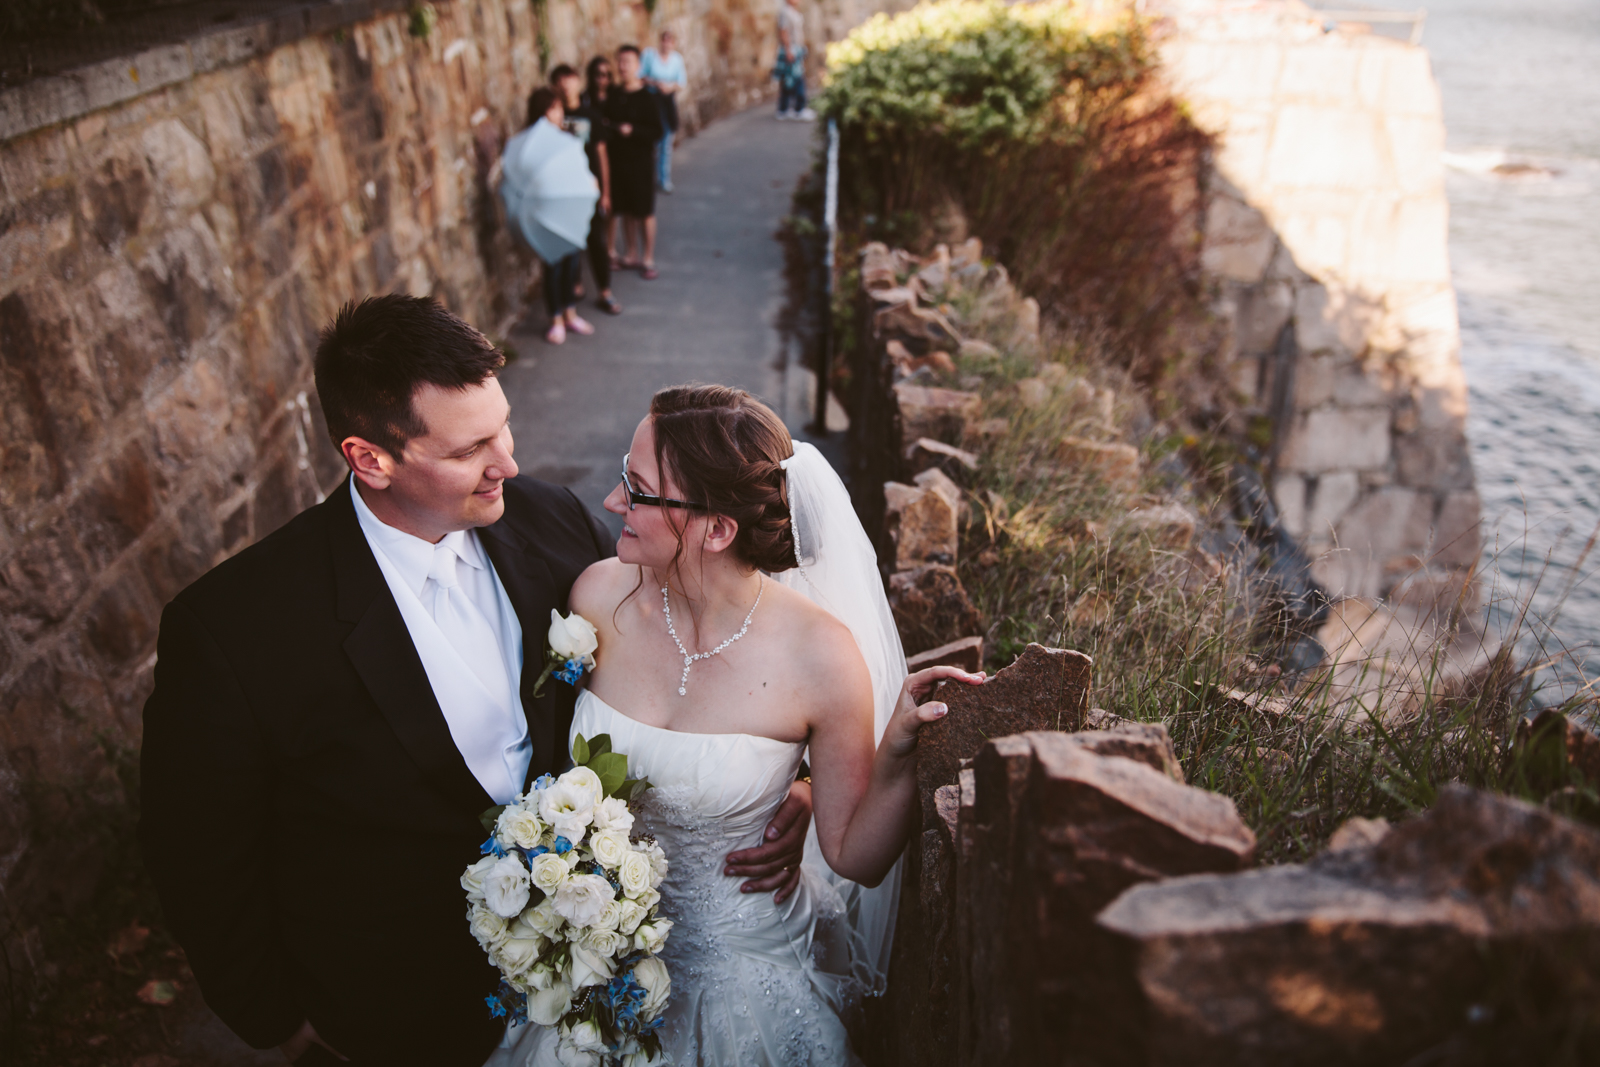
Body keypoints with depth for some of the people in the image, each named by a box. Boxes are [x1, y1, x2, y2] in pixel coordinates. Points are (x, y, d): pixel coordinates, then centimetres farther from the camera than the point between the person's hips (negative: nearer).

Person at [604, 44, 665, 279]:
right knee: (626, 210, 13)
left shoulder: (646, 97, -11)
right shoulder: (613, 94, 4)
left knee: (645, 212, 4)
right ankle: (631, 255, 27)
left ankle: (648, 259, 15)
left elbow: (657, 132, -13)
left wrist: (633, 131, -25)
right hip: (617, 159, 5)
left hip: (641, 161, -5)